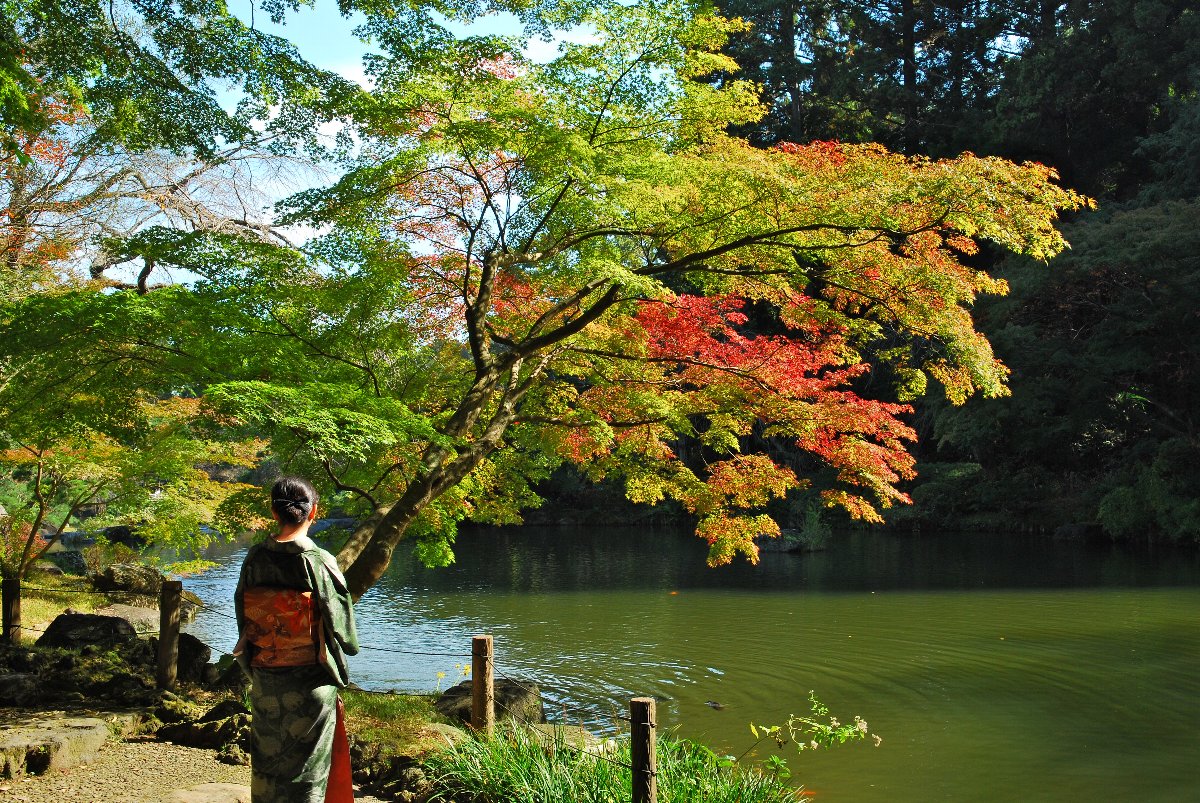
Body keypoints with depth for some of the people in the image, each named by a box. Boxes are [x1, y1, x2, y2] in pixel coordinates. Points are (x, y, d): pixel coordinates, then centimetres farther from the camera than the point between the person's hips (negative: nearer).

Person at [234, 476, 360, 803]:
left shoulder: (255, 558, -5)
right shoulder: (320, 562, -16)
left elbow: (243, 615, 5)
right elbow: (339, 620, -9)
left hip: (265, 679, 4)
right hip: (310, 680, -4)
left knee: (268, 759, 17)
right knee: (307, 763, 8)